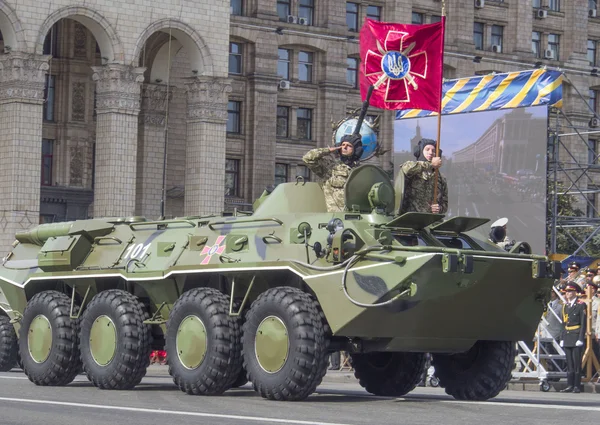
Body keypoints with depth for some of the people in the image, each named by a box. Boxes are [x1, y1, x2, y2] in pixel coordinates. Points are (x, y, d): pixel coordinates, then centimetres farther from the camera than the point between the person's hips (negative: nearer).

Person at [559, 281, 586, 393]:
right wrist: (562, 338, 11)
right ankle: (570, 385, 9)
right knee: (569, 363, 7)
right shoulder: (565, 306, 15)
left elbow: (583, 324, -8)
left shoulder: (581, 305, -4)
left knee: (577, 363, -4)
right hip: (567, 338, 6)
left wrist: (581, 338, -14)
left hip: (576, 337, -6)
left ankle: (577, 386, -2)